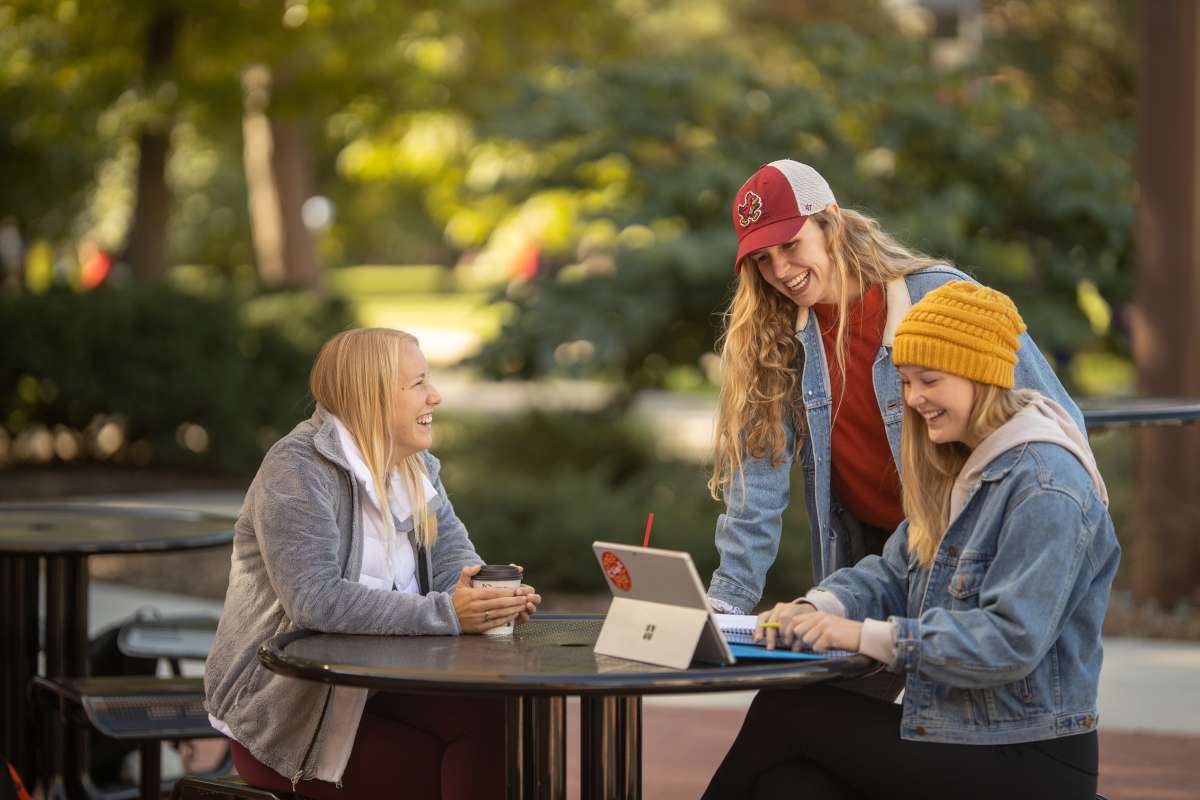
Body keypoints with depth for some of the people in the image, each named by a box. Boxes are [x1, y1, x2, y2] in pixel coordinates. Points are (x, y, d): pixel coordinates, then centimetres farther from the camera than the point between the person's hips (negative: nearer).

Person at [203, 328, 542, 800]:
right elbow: (315, 599, -27)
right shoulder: (298, 471, -15)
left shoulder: (417, 469, 11)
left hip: (379, 687, 7)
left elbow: (456, 561, 5)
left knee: (497, 717, -18)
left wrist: (496, 593, -20)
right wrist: (444, 614, -32)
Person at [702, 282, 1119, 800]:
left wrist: (866, 636, -23)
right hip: (952, 738, 8)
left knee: (786, 713, -8)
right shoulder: (956, 471, 15)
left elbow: (1011, 641, -24)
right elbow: (892, 574, 12)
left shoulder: (1045, 486, -17)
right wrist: (817, 608, -10)